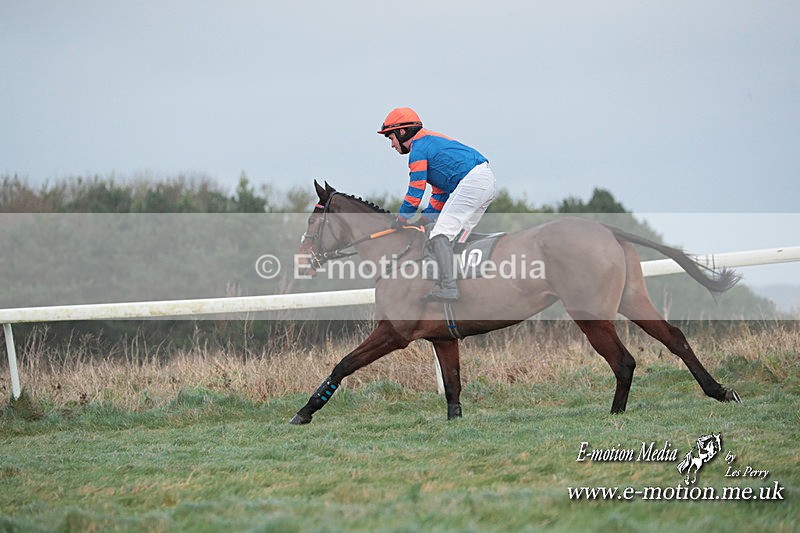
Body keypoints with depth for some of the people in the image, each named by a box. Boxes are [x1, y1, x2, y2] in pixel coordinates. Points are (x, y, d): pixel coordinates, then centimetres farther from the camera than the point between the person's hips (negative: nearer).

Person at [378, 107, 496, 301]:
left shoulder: (418, 148, -1)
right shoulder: (431, 142, 30)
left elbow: (416, 190, -2)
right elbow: (440, 193, 31)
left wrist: (401, 220, 9)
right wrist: (425, 219, 24)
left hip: (471, 181, -10)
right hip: (488, 180, 10)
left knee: (441, 235, -13)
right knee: (457, 237, 17)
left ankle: (448, 287, -24)